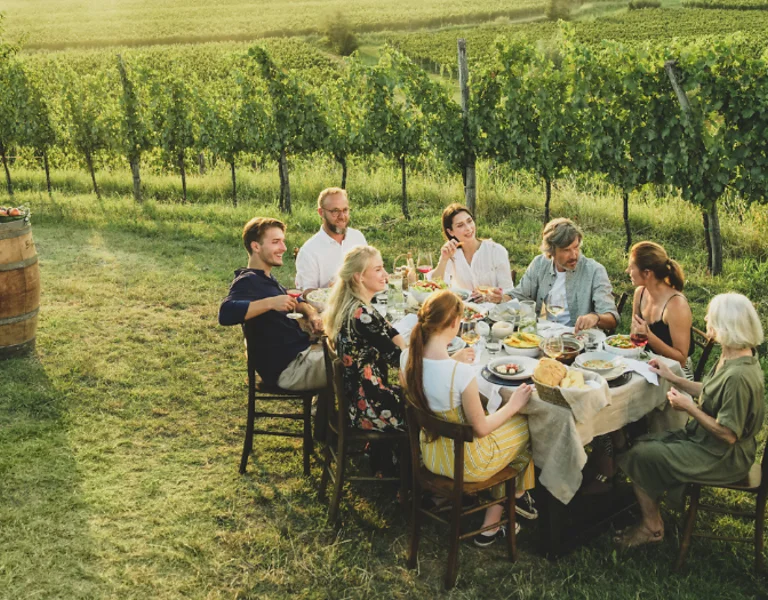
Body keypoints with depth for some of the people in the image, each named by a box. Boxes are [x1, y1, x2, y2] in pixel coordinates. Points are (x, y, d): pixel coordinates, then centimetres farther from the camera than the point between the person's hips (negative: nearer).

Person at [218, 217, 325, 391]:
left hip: (302, 352, 9)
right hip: (288, 368, -9)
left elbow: (292, 300, 28)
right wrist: (270, 303, -40)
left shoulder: (267, 279, 15)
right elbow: (226, 314, -32)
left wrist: (310, 313, 5)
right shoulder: (248, 281, -14)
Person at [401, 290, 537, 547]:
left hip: (430, 454, 6)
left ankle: (491, 528, 32)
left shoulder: (407, 358, -15)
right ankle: (518, 494, 43)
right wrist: (513, 406, -5)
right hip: (465, 463, -6)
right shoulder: (462, 373, -34)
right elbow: (480, 429, -21)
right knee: (525, 422, 18)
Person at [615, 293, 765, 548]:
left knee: (637, 456, -5)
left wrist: (690, 408, -20)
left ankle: (652, 527, 13)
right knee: (643, 443, 11)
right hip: (704, 439, 10)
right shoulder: (732, 358, -1)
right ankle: (651, 517, 19)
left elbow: (727, 434, -28)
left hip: (722, 457, -10)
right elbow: (711, 392, 12)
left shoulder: (738, 376, -32)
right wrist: (672, 378, 11)